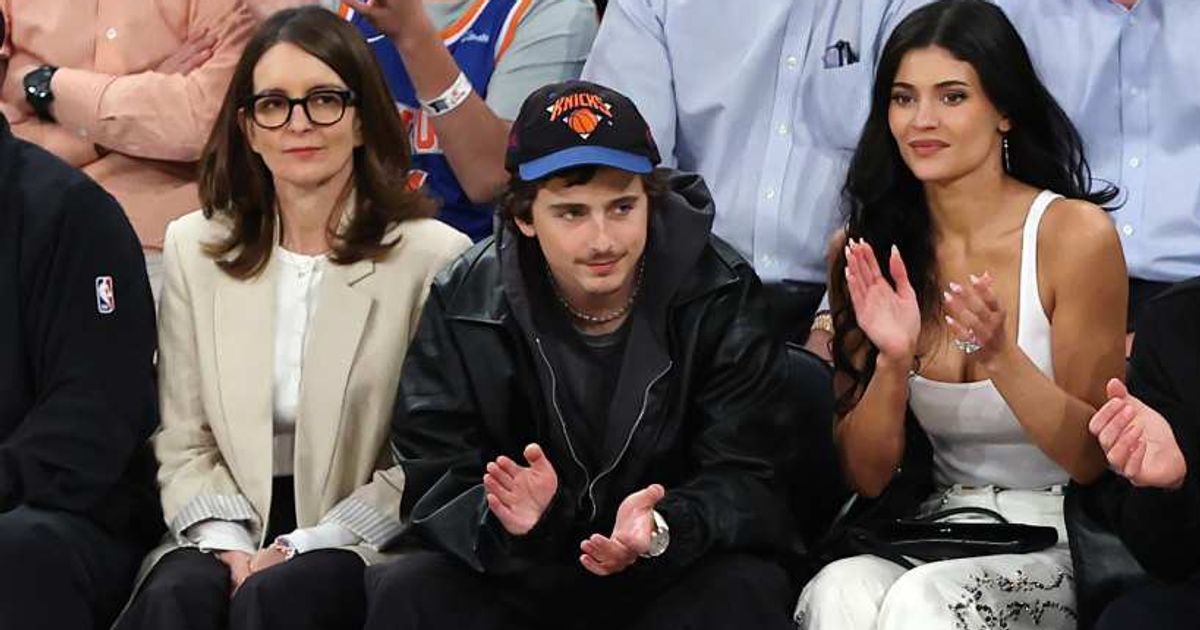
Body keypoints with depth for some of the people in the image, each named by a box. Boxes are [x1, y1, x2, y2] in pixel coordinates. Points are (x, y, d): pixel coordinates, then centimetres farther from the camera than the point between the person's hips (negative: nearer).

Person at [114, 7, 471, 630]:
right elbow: (184, 441, 9)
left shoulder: (434, 257, -3)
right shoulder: (194, 247, 11)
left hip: (364, 542, -3)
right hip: (234, 528, 3)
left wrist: (306, 547, -12)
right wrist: (225, 539, -9)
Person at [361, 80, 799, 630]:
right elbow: (433, 482, -9)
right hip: (520, 579, 1)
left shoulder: (718, 296, -9)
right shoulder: (466, 305, -5)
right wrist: (504, 516, -33)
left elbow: (749, 479, -13)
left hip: (677, 577, -1)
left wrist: (663, 529, -35)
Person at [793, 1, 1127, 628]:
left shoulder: (1074, 234, -8)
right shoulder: (865, 251, 2)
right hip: (936, 526, 3)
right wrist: (893, 361, -17)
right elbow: (867, 476, 2)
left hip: (1056, 537, -3)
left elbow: (1094, 458, -7)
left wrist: (1000, 357, -24)